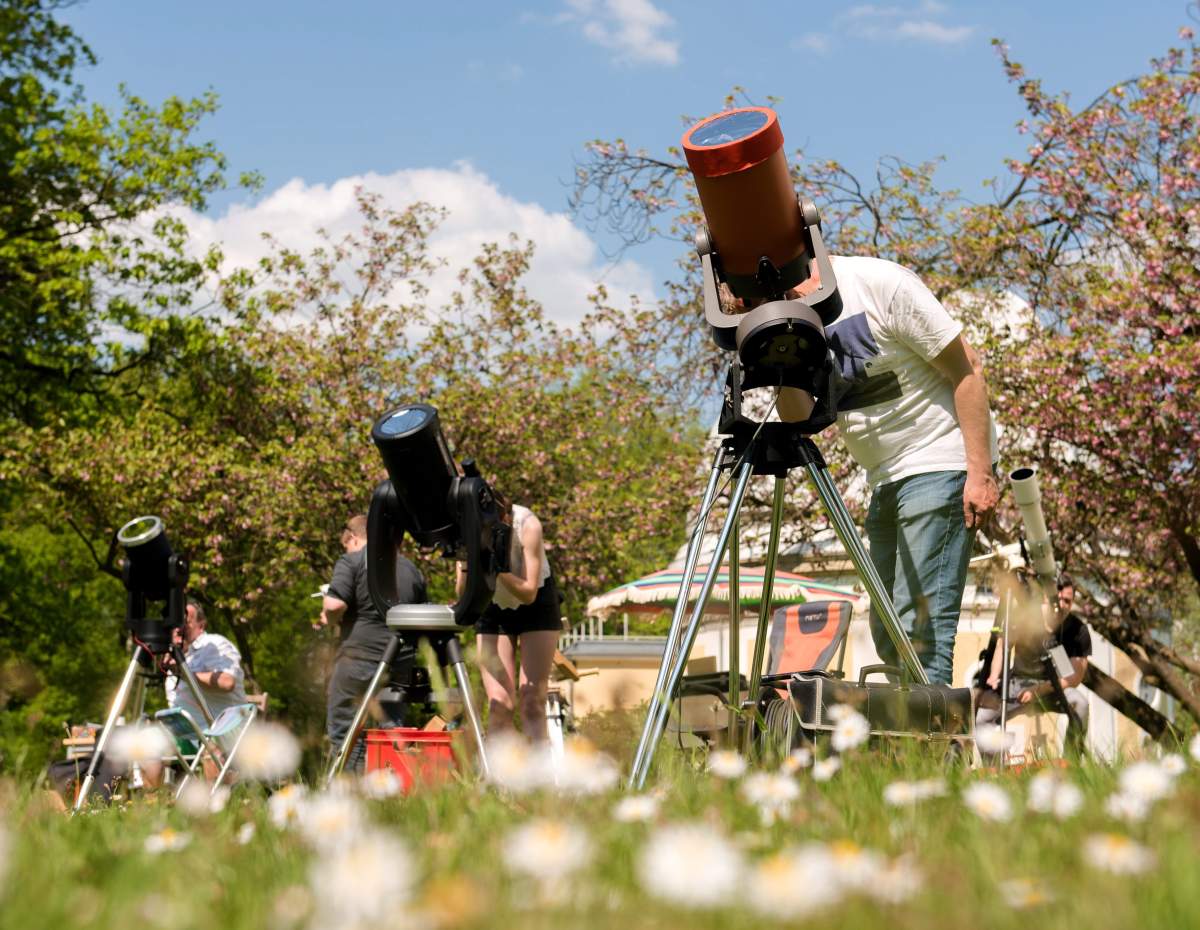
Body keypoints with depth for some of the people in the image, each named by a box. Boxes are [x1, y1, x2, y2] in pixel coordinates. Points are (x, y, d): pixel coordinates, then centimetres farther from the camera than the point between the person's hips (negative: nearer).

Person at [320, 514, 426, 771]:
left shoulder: (351, 561, -2)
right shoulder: (411, 568, 17)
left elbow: (334, 604, -15)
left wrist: (329, 619, 5)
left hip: (360, 656, -6)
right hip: (401, 661, 6)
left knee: (344, 731, 1)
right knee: (391, 728, 9)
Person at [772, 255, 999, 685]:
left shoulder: (880, 284, -17)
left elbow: (967, 369, -16)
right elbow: (800, 419, 0)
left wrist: (981, 473, -20)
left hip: (940, 464, -9)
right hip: (884, 477, 9)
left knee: (920, 623, -16)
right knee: (887, 633, 11)